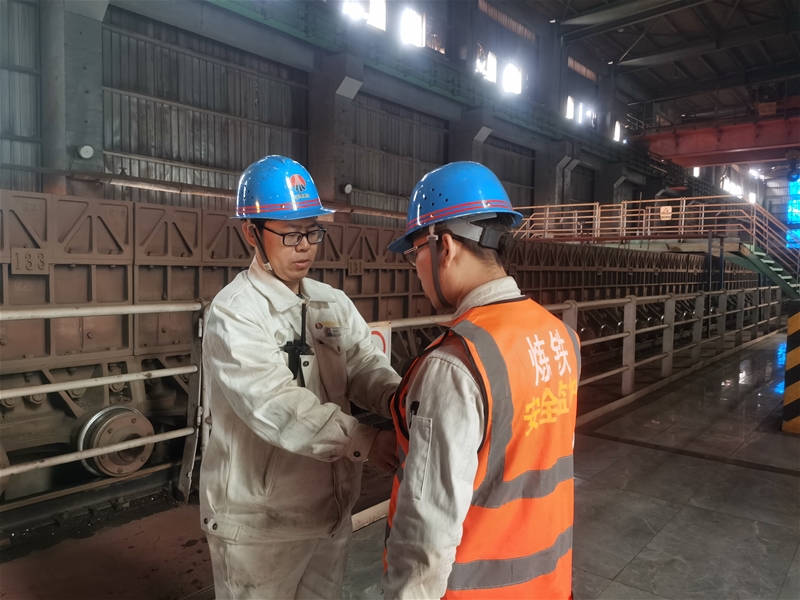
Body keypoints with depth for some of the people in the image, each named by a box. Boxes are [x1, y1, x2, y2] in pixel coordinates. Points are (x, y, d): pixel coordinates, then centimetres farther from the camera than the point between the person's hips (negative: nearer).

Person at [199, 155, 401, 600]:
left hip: (331, 507, 6)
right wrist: (364, 441, -36)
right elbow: (276, 406, -29)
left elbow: (366, 367, -7)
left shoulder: (334, 304, 4)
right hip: (259, 521, -6)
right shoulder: (234, 313, -17)